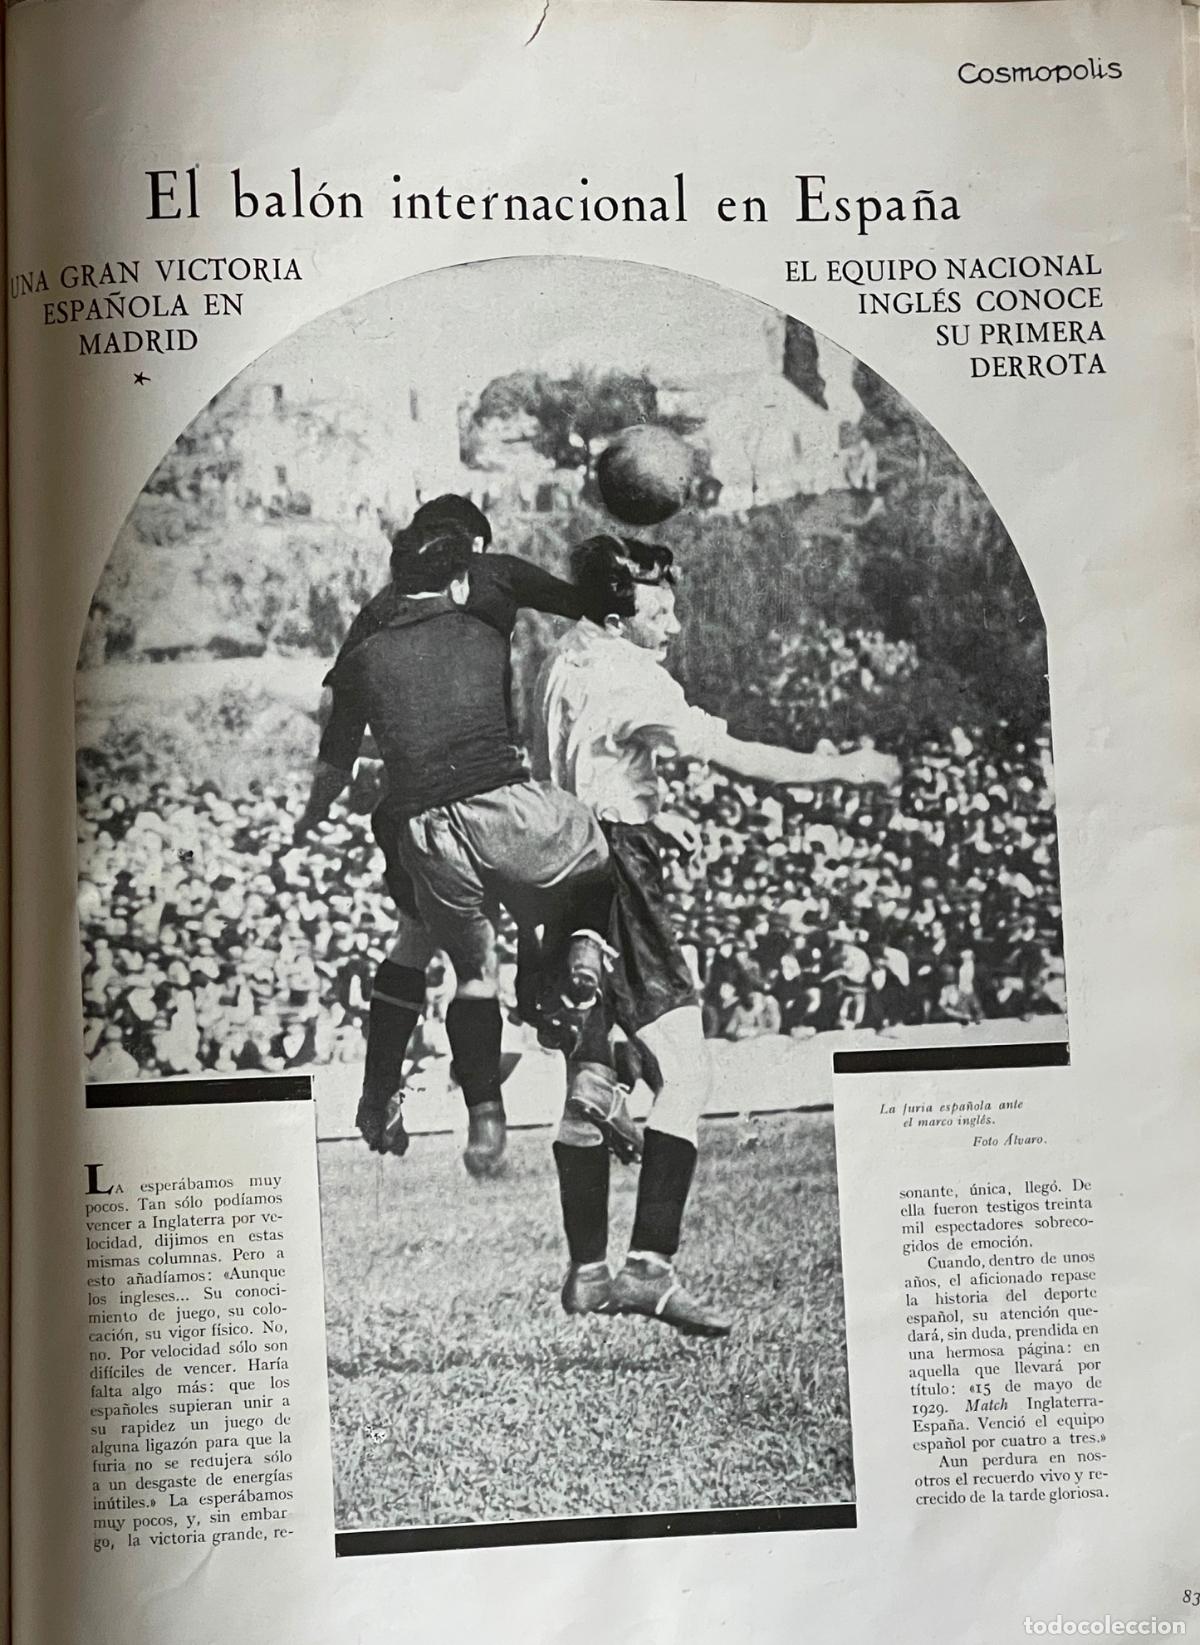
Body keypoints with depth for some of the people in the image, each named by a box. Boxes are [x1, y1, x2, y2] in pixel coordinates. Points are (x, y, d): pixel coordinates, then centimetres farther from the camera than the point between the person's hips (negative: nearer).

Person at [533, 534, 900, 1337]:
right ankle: (650, 1263, -13)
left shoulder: (564, 660, 15)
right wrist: (847, 768, -12)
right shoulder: (630, 680, -15)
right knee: (684, 1072, -9)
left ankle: (587, 1271, 19)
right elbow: (739, 758, -20)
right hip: (614, 875, -10)